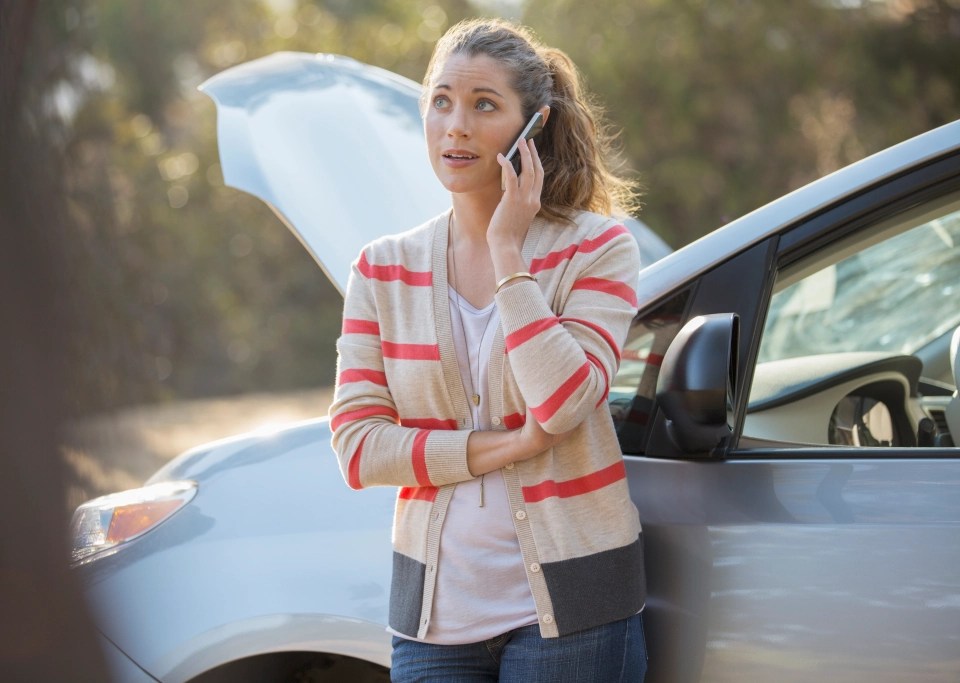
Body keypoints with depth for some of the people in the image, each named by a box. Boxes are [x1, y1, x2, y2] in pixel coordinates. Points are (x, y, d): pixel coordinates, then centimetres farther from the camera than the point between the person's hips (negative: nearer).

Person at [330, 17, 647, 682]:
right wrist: (509, 445, -14)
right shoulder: (384, 269, 4)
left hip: (568, 604, -2)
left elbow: (561, 404, -19)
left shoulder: (596, 248, -4)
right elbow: (357, 447, -4)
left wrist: (508, 251, -15)